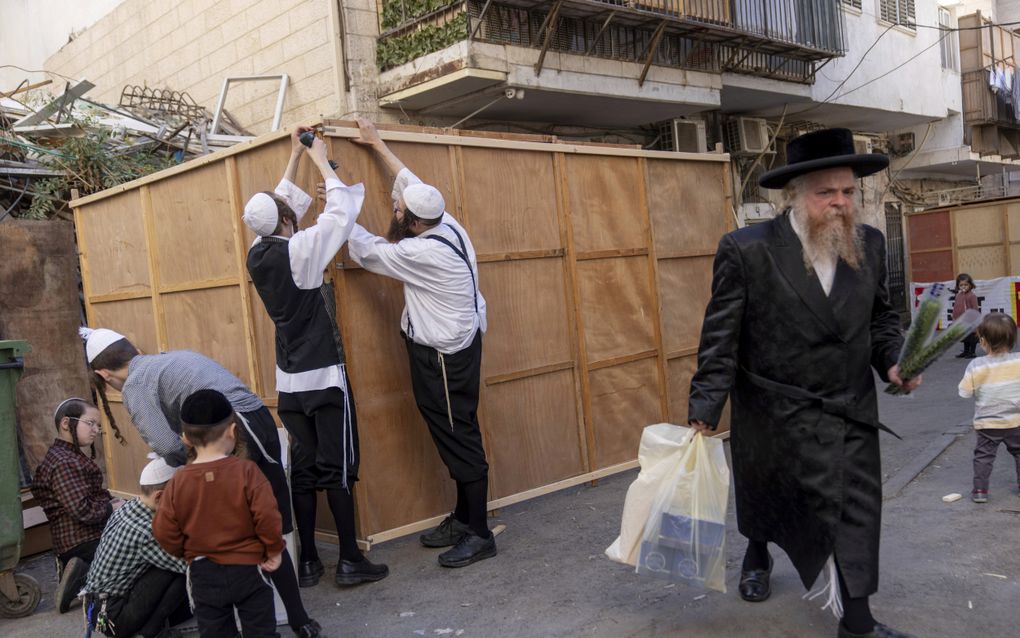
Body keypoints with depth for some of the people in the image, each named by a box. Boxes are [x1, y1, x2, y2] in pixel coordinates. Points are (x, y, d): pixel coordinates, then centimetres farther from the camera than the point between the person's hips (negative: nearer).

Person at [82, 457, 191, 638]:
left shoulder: (125, 510, -1)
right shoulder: (145, 532, -29)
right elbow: (188, 564, -25)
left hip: (97, 603, 9)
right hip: (110, 616, -9)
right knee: (182, 573, -19)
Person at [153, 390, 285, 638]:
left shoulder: (178, 481, -8)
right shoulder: (246, 471, -16)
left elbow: (164, 531, -2)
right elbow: (267, 517, -18)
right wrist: (274, 550, -2)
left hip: (203, 573, 3)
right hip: (248, 567, -2)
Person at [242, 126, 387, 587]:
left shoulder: (257, 255, 3)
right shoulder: (298, 252, -16)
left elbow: (281, 204, 18)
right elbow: (341, 212, -9)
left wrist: (295, 158, 21)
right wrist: (320, 160, 2)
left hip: (289, 381, 6)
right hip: (324, 376, -6)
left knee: (303, 470, 10)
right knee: (337, 468, 0)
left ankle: (307, 562, 15)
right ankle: (350, 561, 6)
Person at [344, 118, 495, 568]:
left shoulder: (423, 251, -24)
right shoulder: (446, 224, 0)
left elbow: (368, 252, -11)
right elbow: (411, 182, 16)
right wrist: (377, 145, 24)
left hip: (443, 357, -10)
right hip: (453, 347, 10)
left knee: (460, 440, -3)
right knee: (456, 436, 16)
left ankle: (478, 535, 6)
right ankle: (463, 519, 27)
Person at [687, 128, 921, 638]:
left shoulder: (869, 244, 0)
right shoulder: (746, 251, -16)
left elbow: (880, 317, 13)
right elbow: (720, 341, -14)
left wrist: (892, 360, -6)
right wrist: (704, 414, -16)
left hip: (852, 413, 4)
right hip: (777, 418, -4)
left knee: (856, 512, 6)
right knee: (765, 498, 15)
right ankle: (757, 556, 47)